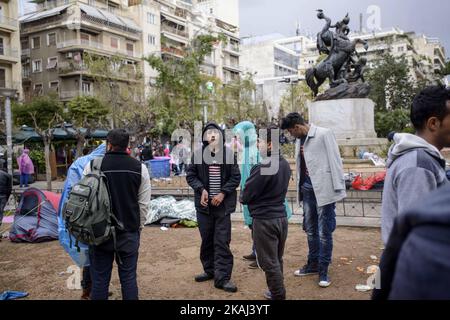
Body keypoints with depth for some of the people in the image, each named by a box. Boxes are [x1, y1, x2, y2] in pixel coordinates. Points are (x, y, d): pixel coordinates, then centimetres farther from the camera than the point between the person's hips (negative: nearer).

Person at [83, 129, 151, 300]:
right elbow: (144, 204, 0)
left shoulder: (92, 165, -6)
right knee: (129, 278, 11)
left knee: (100, 279, 11)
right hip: (129, 233, 1)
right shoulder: (140, 167, -2)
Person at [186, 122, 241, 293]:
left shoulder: (229, 153, -3)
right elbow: (190, 175, 5)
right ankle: (210, 270, 32)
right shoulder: (198, 154, -1)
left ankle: (222, 277, 6)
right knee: (206, 239, 14)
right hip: (204, 204, 2)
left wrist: (223, 193, -12)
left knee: (222, 241, -2)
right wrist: (201, 189, -11)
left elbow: (235, 177, -1)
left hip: (223, 204, -2)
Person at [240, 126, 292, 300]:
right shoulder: (285, 164, 5)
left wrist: (242, 198, 8)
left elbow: (246, 195, -14)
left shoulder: (263, 166, -21)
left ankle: (278, 296, 12)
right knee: (277, 260, 20)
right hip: (281, 216, 9)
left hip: (265, 220, -8)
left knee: (269, 262, 3)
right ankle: (277, 292, 33)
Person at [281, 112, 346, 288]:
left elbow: (335, 160, -10)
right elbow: (300, 165, 12)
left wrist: (338, 188, -13)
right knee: (311, 230, 16)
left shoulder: (324, 134, -8)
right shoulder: (299, 140, 12)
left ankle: (323, 270, 13)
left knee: (324, 232, 1)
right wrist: (300, 187, 7)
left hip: (324, 190, -7)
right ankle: (313, 264, 30)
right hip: (307, 190, 7)